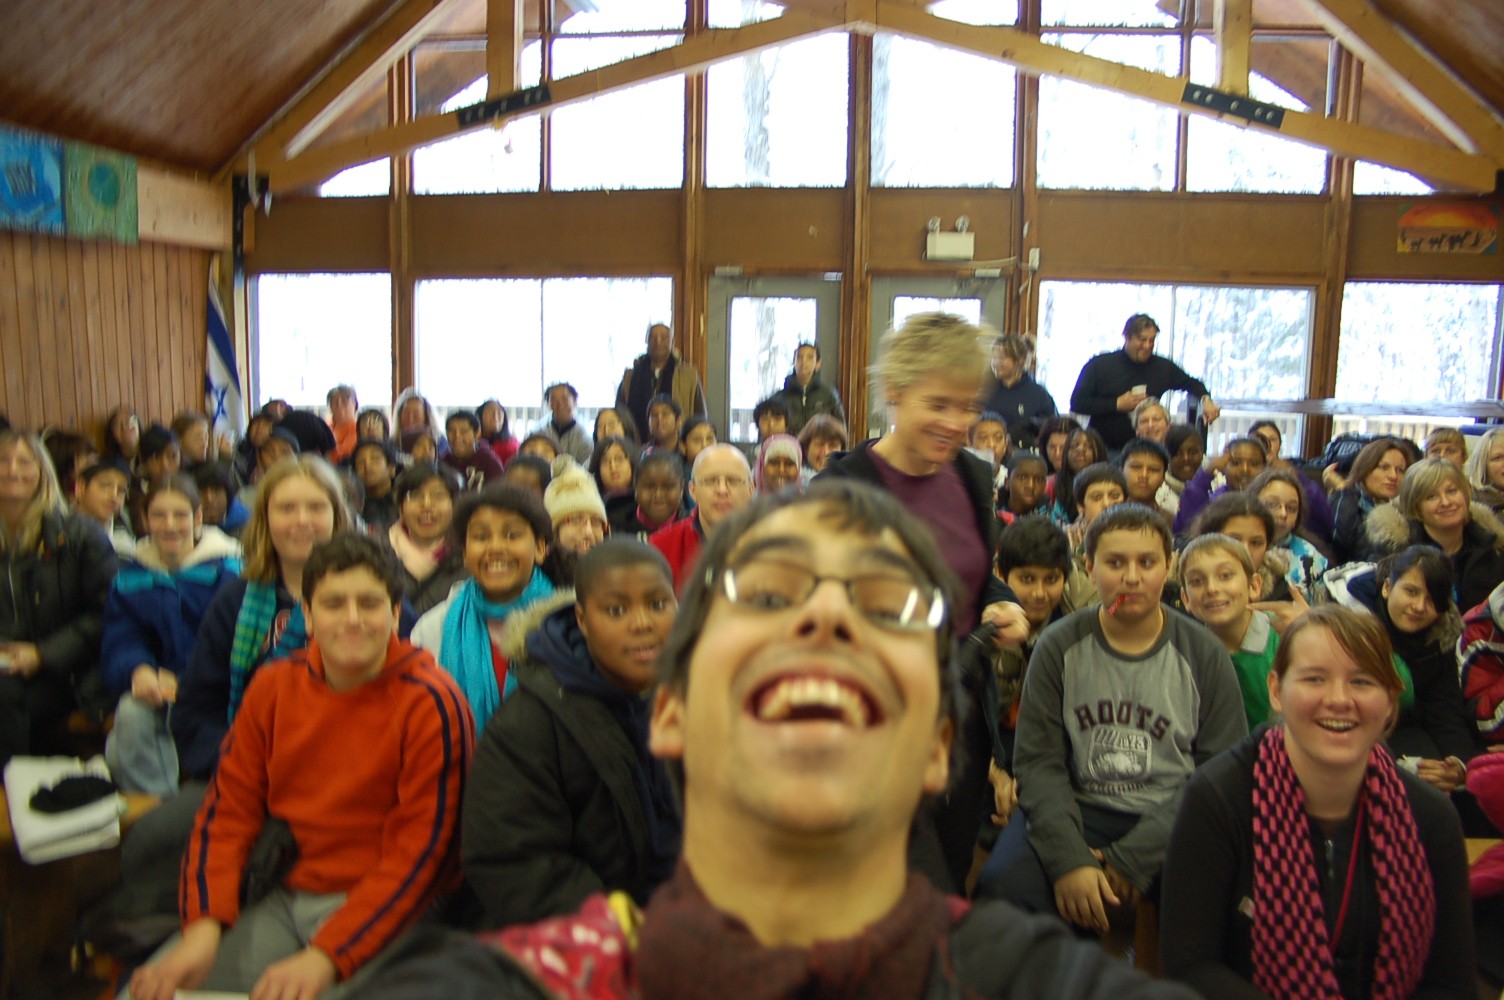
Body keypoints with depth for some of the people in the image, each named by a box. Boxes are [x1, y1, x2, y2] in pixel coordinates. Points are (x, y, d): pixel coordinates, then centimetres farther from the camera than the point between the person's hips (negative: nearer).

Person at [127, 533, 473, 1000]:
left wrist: (325, 957, -22)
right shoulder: (274, 686, 3)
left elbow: (420, 853, -14)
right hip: (284, 899, 5)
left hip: (385, 911, -4)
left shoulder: (430, 703, -13)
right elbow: (227, 811, 3)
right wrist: (203, 928, -13)